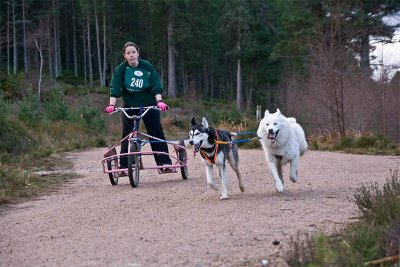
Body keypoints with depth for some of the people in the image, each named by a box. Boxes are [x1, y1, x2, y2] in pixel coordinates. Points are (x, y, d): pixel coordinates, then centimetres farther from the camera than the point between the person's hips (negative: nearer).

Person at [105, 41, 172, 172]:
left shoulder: (147, 66, -8)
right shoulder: (121, 69, -7)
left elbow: (156, 85, -12)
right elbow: (115, 88, -15)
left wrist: (159, 101, -26)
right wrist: (111, 105, -28)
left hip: (149, 104, 0)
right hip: (130, 105, 1)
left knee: (156, 133, -3)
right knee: (127, 135, -1)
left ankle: (165, 163, 0)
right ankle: (123, 165, 4)